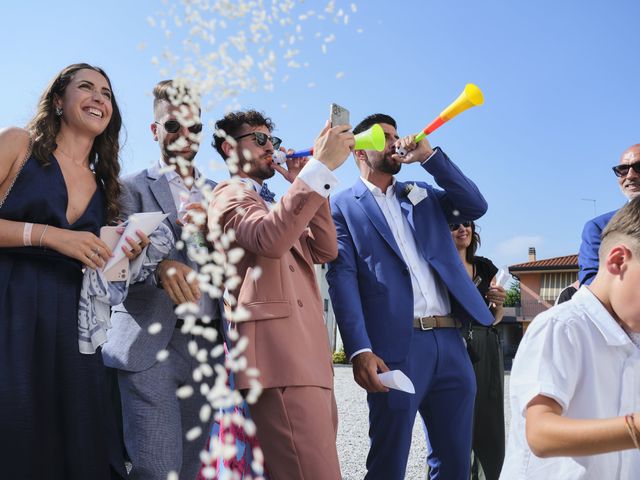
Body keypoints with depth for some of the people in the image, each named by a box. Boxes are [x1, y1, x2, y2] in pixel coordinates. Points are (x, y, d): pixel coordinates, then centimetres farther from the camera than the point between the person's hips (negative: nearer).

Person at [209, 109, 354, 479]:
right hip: (280, 356, -9)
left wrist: (304, 184, 8)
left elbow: (324, 250, 15)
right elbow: (269, 239, -21)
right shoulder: (231, 194, 1)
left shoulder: (277, 208, 29)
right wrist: (321, 166, -21)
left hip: (309, 354, 9)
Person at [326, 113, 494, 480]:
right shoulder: (344, 205, 4)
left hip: (449, 341, 5)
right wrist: (360, 350, -17)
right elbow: (342, 278, -6)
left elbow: (476, 206, 9)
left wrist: (429, 156, 4)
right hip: (396, 347, -5)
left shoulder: (423, 195, 21)